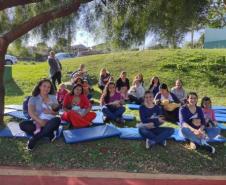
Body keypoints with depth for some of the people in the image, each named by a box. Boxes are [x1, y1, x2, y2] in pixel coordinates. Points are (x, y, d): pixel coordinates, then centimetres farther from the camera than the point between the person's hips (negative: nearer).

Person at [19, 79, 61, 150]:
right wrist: (40, 121, -28)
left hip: (49, 122, 1)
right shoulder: (33, 99, 4)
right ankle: (49, 134, -27)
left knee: (57, 119, -33)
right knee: (22, 124, -28)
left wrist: (50, 112, -20)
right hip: (37, 122, 0)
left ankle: (34, 139, -31)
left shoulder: (53, 97, 10)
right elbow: (31, 112, -12)